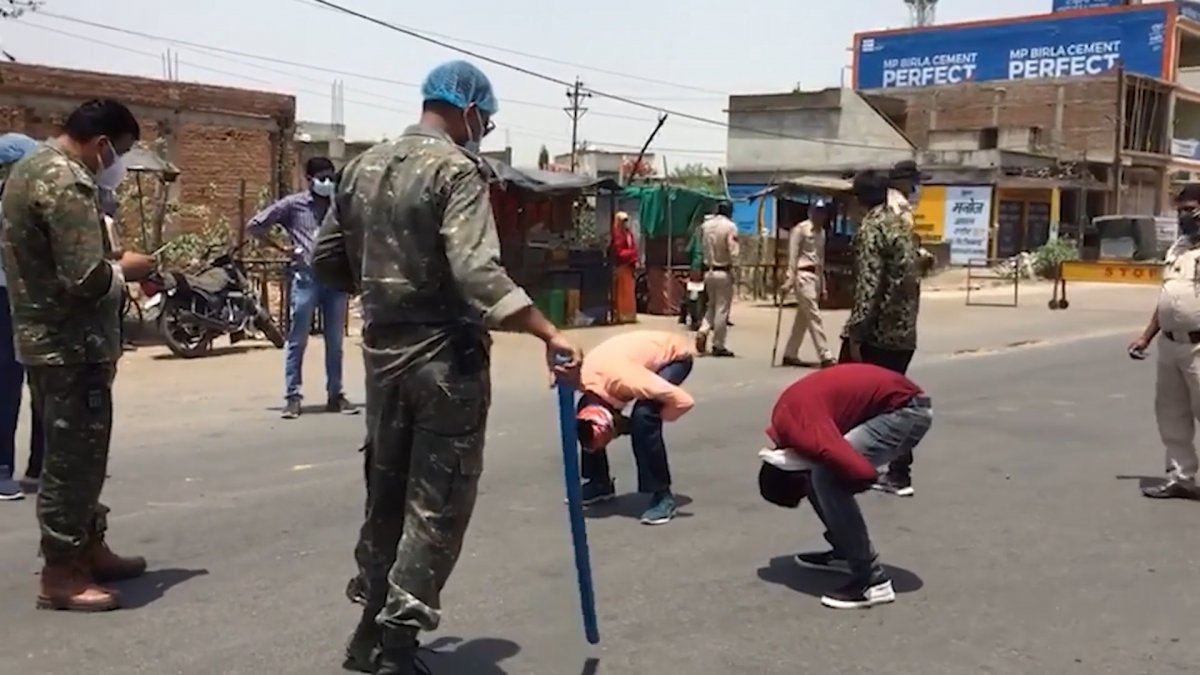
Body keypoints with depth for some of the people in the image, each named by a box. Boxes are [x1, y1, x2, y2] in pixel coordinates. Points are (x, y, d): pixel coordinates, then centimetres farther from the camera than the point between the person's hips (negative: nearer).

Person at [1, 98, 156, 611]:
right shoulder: (67, 182, -20)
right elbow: (85, 279, -26)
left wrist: (111, 261, 11)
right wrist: (125, 269, -8)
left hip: (44, 336, 11)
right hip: (71, 343, -11)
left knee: (75, 453, 18)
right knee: (74, 457, -2)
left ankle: (89, 548, 30)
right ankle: (60, 574, 7)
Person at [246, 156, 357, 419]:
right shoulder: (293, 204, 1)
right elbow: (254, 225, 4)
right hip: (306, 277, -3)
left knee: (335, 342, 8)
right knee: (297, 340, 0)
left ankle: (335, 395, 17)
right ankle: (292, 397, 5)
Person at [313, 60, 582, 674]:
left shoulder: (361, 168, 11)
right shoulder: (454, 168, -12)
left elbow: (326, 261, 16)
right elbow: (477, 271, -26)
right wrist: (548, 333, -30)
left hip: (383, 354, 7)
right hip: (445, 357, -7)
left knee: (387, 491, 18)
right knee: (437, 503, 2)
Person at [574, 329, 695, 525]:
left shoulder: (623, 380, -42)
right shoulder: (582, 379, -21)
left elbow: (684, 401, -38)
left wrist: (652, 418, -22)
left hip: (675, 355, -7)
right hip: (648, 351, 7)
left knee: (643, 418, -30)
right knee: (583, 410, -1)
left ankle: (662, 496, -17)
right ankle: (600, 483, 14)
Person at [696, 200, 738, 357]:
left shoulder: (705, 225, 4)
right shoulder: (729, 226, -12)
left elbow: (702, 246, 9)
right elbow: (733, 251, -15)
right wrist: (734, 268, -10)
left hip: (709, 271, 5)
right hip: (723, 272, -5)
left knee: (712, 306, 19)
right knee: (722, 309, 1)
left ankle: (702, 332, -2)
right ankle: (718, 346, 4)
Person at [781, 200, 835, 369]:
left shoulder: (821, 232, 19)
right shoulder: (800, 229, -3)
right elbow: (793, 255, -8)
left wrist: (823, 285, 17)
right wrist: (791, 278, -17)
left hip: (816, 277, 8)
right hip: (803, 276, -8)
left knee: (803, 318, 9)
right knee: (814, 316, -11)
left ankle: (790, 355, 16)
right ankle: (826, 357, -13)